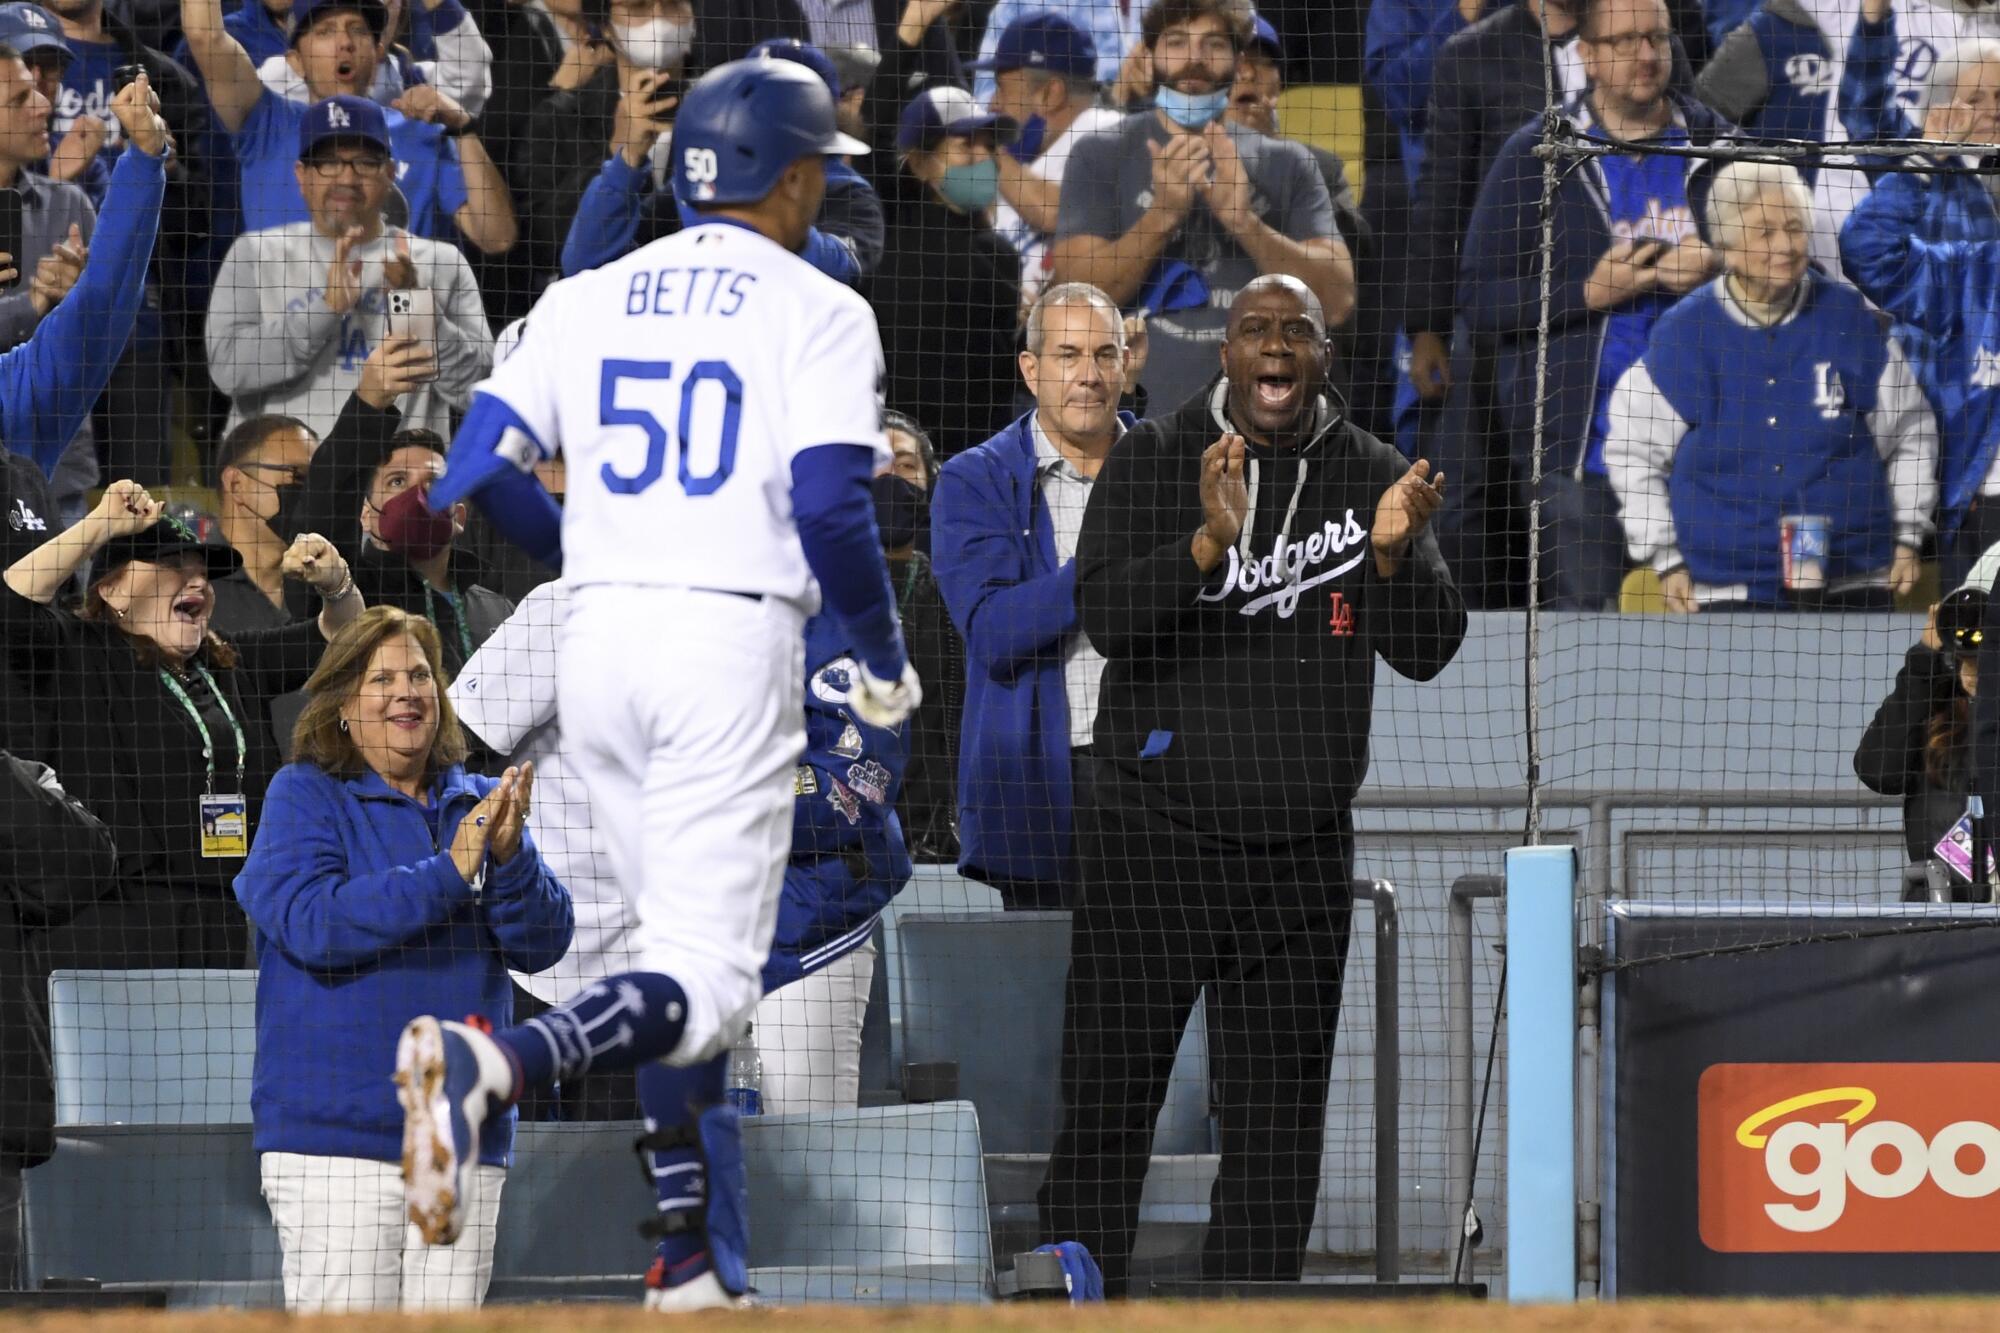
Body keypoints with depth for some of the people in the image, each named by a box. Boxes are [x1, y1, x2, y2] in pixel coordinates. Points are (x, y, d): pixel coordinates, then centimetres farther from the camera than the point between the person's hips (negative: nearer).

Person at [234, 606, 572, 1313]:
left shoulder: (480, 803, 14)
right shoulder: (303, 796, 1)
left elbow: (542, 944, 6)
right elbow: (312, 923, -16)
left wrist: (509, 858, -14)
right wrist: (448, 873, -19)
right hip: (335, 1137, -5)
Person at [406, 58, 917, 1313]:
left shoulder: (588, 301, 11)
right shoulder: (816, 312, -3)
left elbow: (478, 475, 5)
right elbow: (830, 506, -14)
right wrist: (884, 659, 1)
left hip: (598, 643, 6)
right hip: (733, 645, -6)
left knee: (684, 949, 19)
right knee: (705, 984, -9)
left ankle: (701, 1263, 15)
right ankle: (493, 1064, -37)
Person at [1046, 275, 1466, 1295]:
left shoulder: (1373, 478, 6)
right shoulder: (1151, 462, 0)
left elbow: (1426, 653, 0)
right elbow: (1104, 617, -13)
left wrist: (1393, 554, -20)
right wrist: (1209, 542, -29)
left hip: (1300, 851, 3)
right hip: (1153, 832, -3)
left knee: (1277, 1115, 5)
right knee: (1108, 1100, -5)